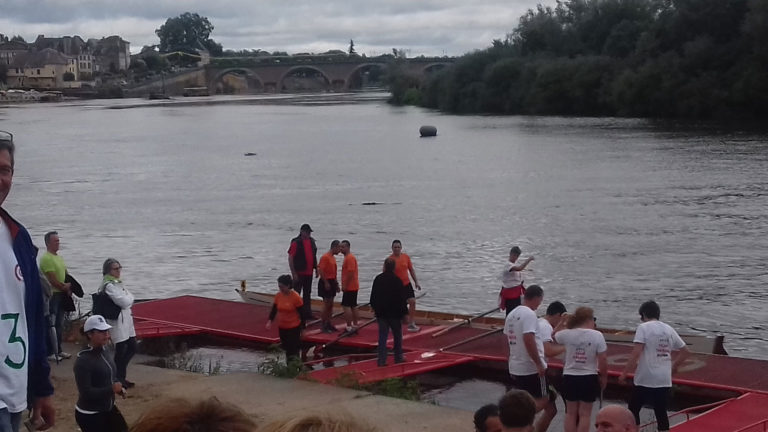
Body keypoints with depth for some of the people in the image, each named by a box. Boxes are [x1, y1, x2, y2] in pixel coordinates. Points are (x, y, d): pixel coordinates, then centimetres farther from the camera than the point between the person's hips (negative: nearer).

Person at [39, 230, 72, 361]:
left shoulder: (59, 257, 15)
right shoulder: (46, 258, -15)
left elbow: (66, 275, 15)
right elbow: (52, 280, -19)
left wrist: (69, 289, -2)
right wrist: (65, 287, -8)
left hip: (61, 294, 9)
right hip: (51, 295, -9)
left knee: (59, 325, 14)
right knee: (51, 325, -4)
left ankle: (58, 350, 23)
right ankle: (50, 353, 1)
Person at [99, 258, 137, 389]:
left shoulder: (118, 283, 13)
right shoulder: (109, 286, -17)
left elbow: (130, 299, 13)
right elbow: (124, 302, -22)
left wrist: (128, 298, -5)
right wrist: (129, 298, -4)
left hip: (126, 319, 10)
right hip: (117, 321, -10)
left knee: (132, 347, 15)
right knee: (121, 351, -2)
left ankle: (121, 376, 27)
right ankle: (119, 379, 10)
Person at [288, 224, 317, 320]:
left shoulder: (311, 241, 9)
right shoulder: (296, 242, -13)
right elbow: (290, 258, -14)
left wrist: (316, 269, 15)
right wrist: (294, 273, -18)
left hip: (309, 273, 7)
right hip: (299, 273, -7)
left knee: (307, 294, 15)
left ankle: (307, 313, 24)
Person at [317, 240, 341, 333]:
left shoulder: (333, 257, 14)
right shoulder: (325, 257, -15)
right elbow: (321, 270, -21)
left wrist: (336, 283, 19)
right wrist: (326, 283, -21)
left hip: (331, 282, 9)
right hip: (326, 282, -9)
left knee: (330, 304, 12)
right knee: (326, 304, -7)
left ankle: (328, 324, 20)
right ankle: (324, 326, -3)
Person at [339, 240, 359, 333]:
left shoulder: (350, 258, -16)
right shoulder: (348, 257, 16)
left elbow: (350, 272, -23)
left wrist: (345, 285, -20)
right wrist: (345, 285, 20)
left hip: (349, 287, -11)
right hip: (353, 287, 11)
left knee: (346, 306, -11)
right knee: (353, 306, 13)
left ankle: (349, 327, -13)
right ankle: (355, 325, 18)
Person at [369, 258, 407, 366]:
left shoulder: (378, 279, 0)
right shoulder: (397, 280, -12)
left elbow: (373, 297, 9)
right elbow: (402, 299, -10)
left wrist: (375, 309, 21)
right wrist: (404, 313, -2)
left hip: (381, 313, 3)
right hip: (395, 313, -3)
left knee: (382, 337, 5)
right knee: (397, 336, 12)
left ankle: (382, 360, 0)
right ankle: (398, 358, 20)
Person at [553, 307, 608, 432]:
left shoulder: (567, 334, -5)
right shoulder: (597, 335, -11)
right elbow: (603, 359, -11)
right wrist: (603, 377, 2)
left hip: (570, 378, 2)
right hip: (588, 379, -2)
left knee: (571, 413, 12)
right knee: (585, 414, 5)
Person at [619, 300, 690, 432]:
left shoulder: (643, 327, -7)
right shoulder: (669, 329, 11)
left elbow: (636, 353, -17)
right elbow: (685, 351, 15)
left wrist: (625, 373, -11)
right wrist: (673, 366, 26)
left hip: (645, 379, -5)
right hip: (664, 380, 5)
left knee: (633, 409, 9)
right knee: (661, 413, 10)